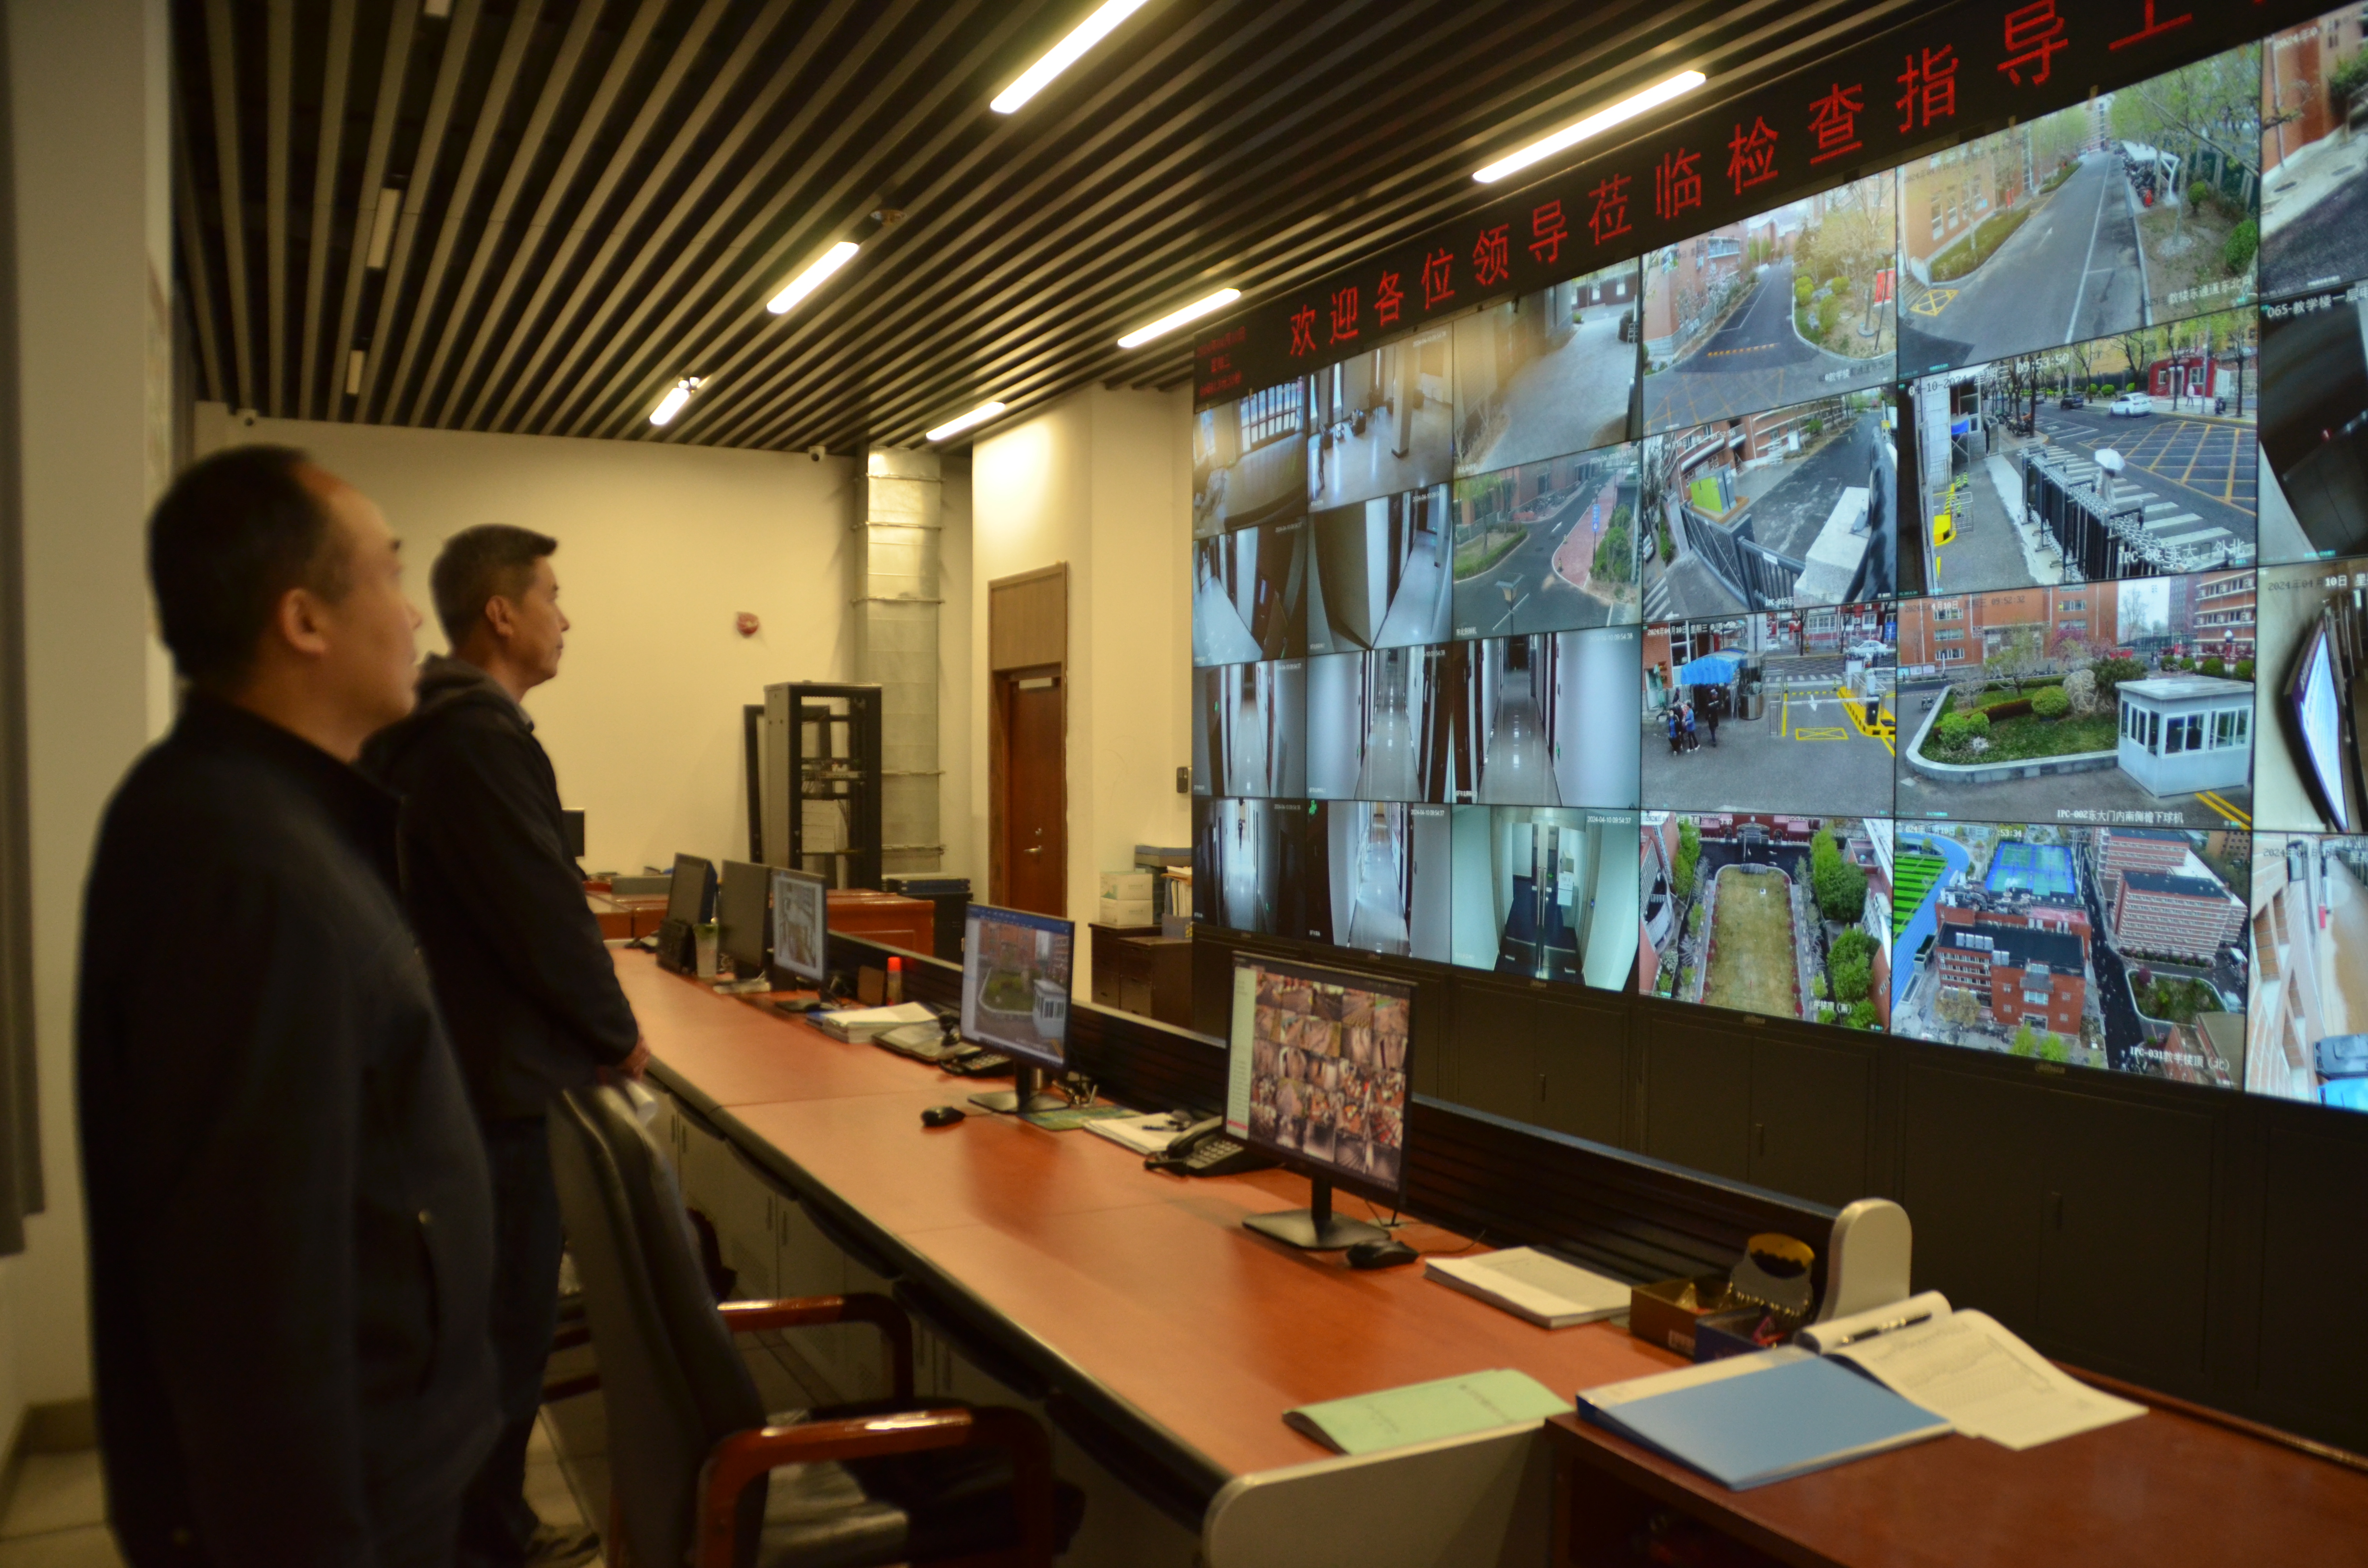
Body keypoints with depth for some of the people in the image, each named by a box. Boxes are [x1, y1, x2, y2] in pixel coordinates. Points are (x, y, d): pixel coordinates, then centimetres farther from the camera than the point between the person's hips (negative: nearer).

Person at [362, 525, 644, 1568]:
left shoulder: (432, 729, 12)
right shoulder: (478, 736, -21)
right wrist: (617, 1031, -7)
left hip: (456, 1064, 11)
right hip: (491, 1081, -11)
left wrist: (584, 1026, 16)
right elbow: (542, 908, -22)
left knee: (487, 1321, 20)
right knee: (505, 1330, 2)